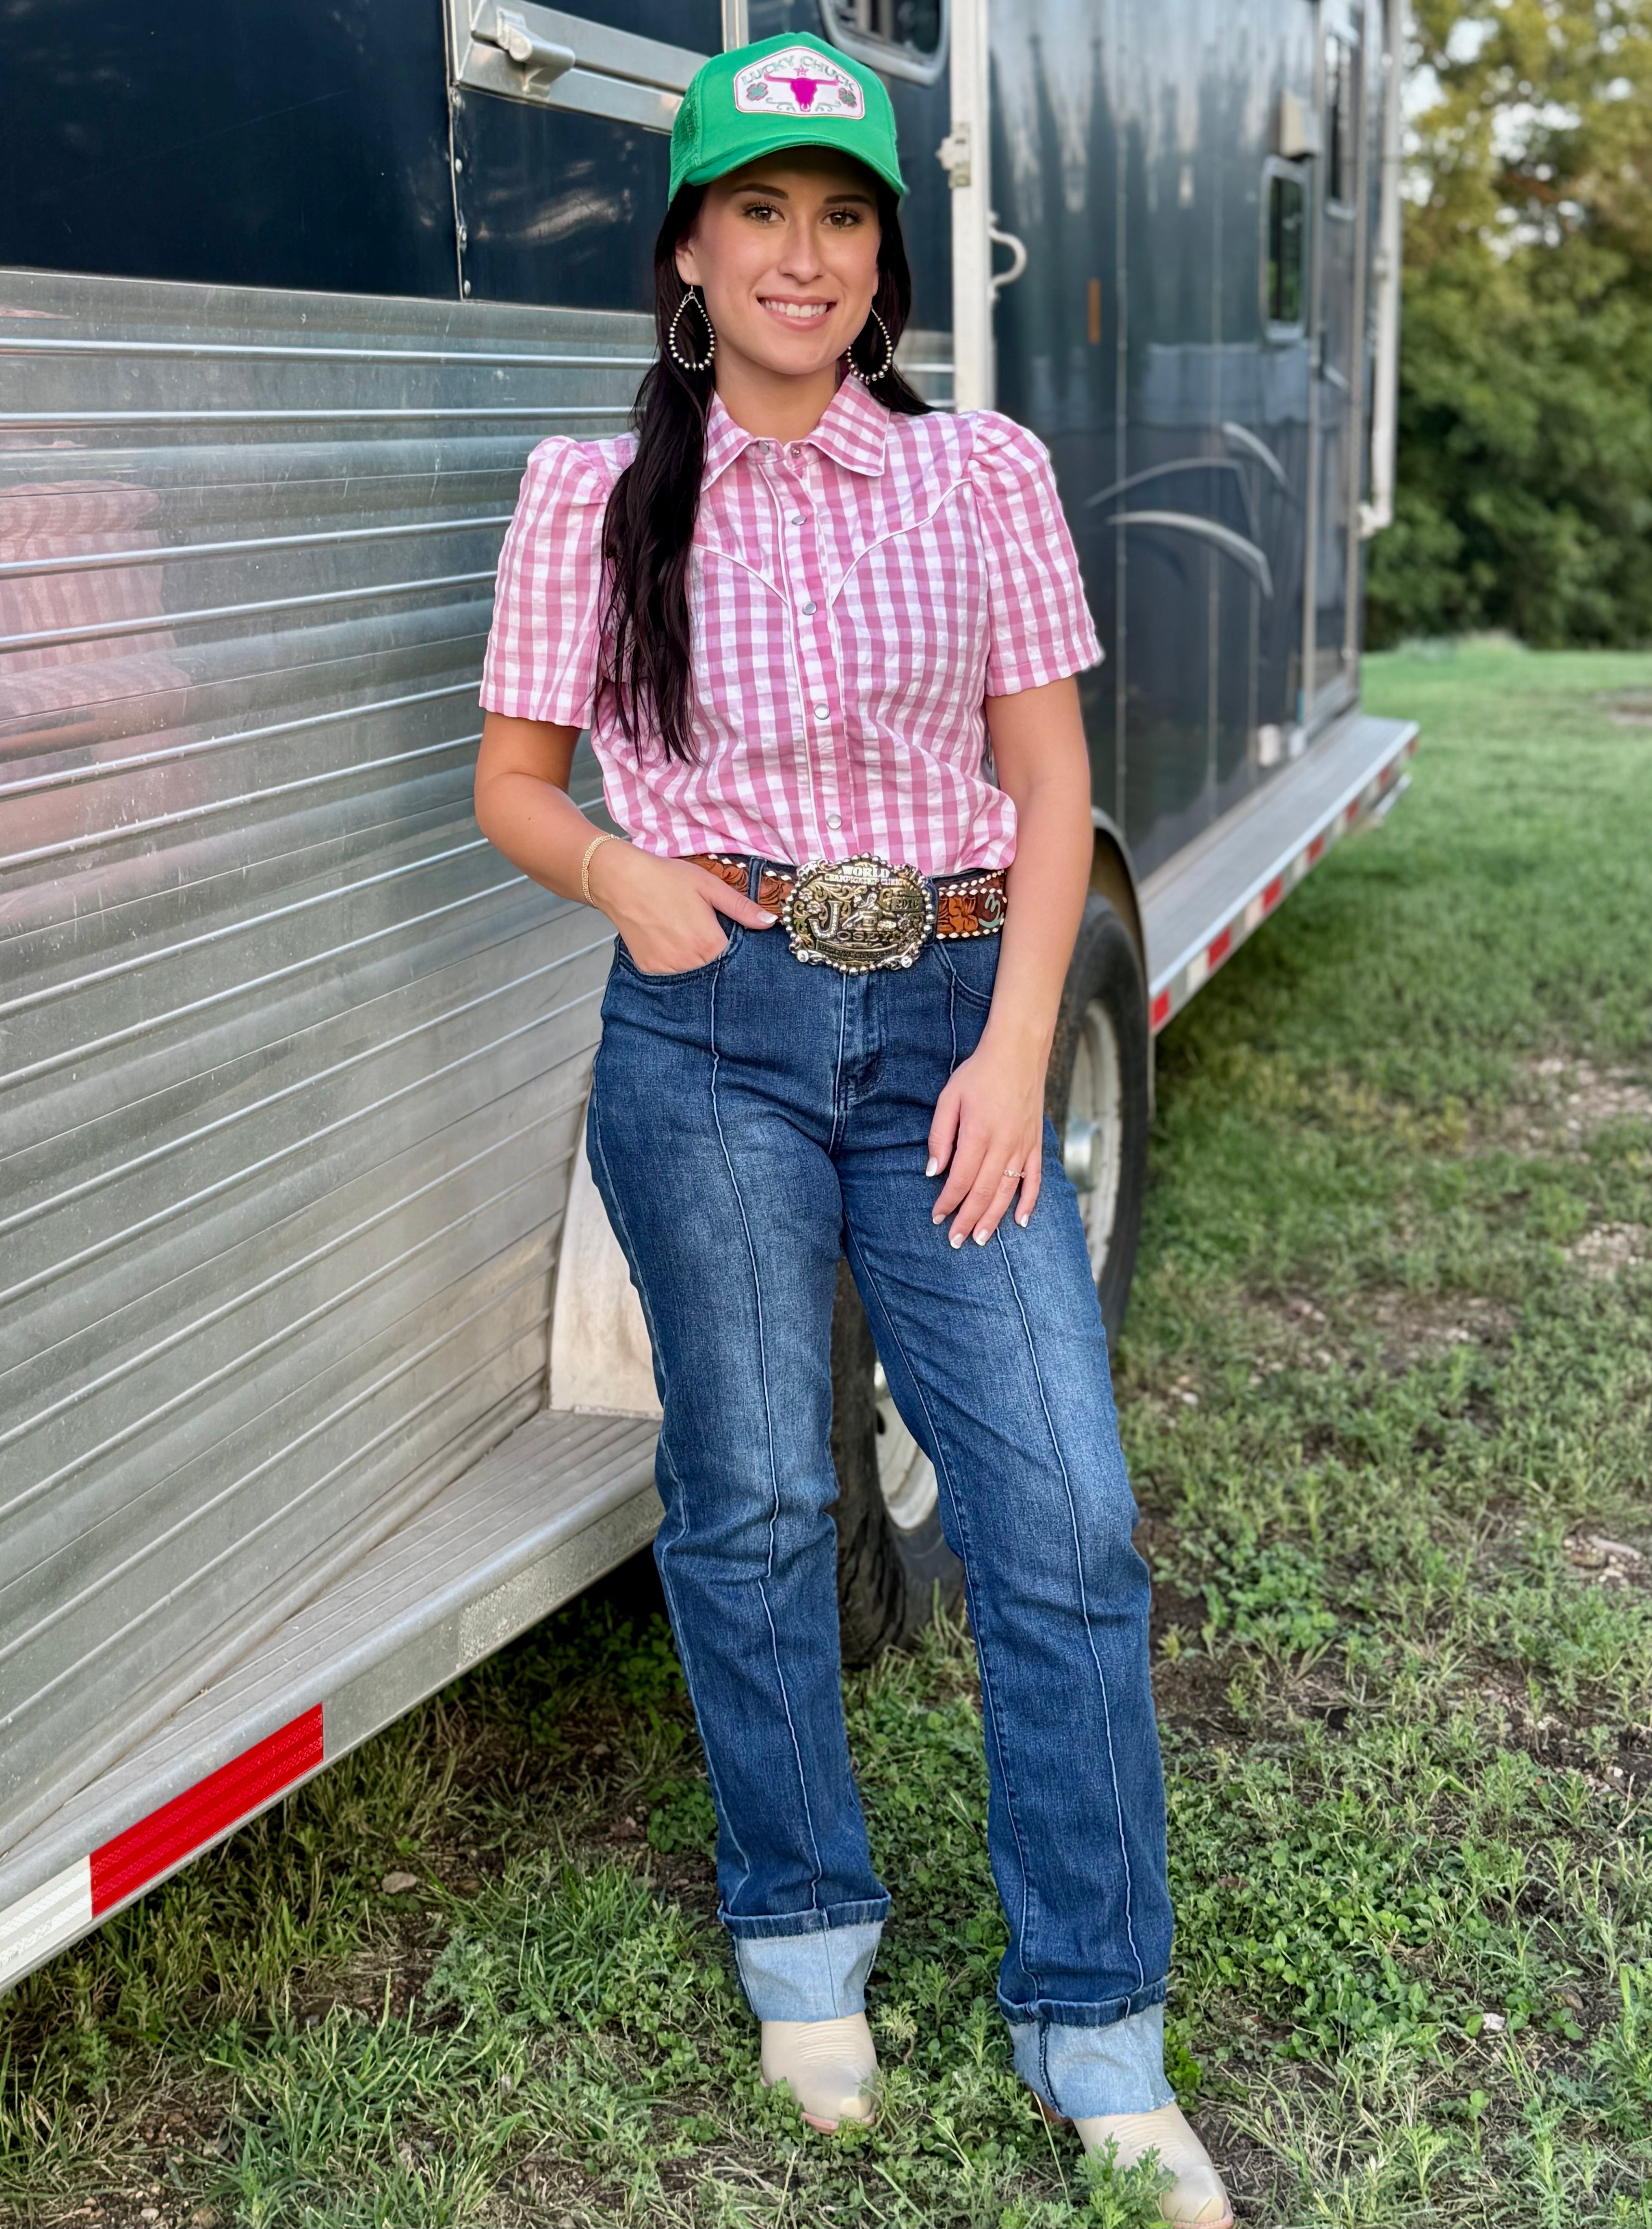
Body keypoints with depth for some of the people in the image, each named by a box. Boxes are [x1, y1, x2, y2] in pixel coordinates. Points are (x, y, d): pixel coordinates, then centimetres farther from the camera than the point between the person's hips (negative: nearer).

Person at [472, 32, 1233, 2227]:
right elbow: (514, 782, 10)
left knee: (1066, 1514, -4)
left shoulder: (987, 475, 5)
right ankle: (804, 1941, 30)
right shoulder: (594, 499, 4)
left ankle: (1097, 2033, 12)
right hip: (712, 1032, 0)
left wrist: (1017, 1051, -5)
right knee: (753, 1500, 8)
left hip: (949, 1023, 1)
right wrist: (621, 872, -12)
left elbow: (1049, 783, 5)